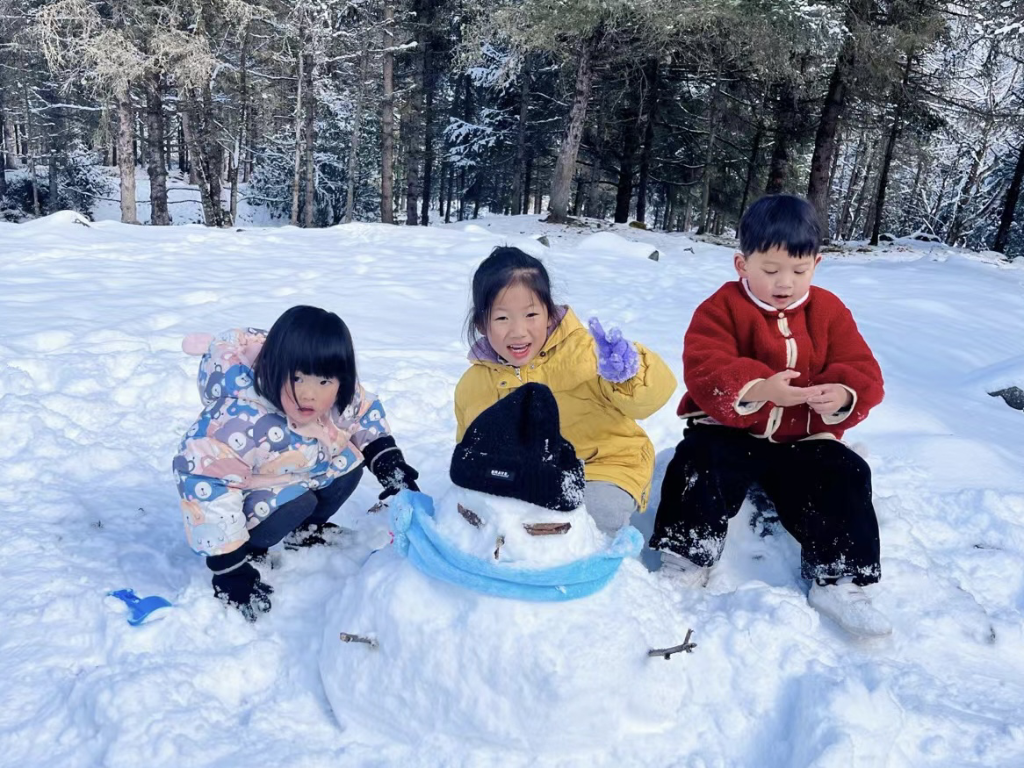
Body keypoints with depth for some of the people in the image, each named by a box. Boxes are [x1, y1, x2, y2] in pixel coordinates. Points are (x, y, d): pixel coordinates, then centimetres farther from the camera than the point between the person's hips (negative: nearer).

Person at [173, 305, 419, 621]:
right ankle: (249, 551, -1)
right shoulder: (241, 420, -40)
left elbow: (366, 413, 4)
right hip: (249, 490, -7)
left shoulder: (341, 397, -20)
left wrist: (388, 459, -8)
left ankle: (304, 530, 13)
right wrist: (228, 567, -32)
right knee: (294, 504, -31)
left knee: (349, 463, -10)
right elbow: (203, 483, -35)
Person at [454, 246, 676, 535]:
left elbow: (654, 393, -24)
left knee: (597, 514, -34)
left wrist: (627, 373, -45)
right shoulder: (472, 387, -1)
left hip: (606, 467, -3)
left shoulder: (582, 352, -18)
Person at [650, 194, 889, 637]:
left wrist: (844, 395, -25)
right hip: (730, 430, -2)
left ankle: (837, 581, -6)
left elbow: (863, 371, 1)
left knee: (844, 476, -18)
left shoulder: (829, 312, 4)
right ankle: (685, 560, -9)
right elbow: (703, 369, -21)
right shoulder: (723, 307, -7)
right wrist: (757, 389, -39)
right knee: (700, 463, -28)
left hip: (803, 440, 3)